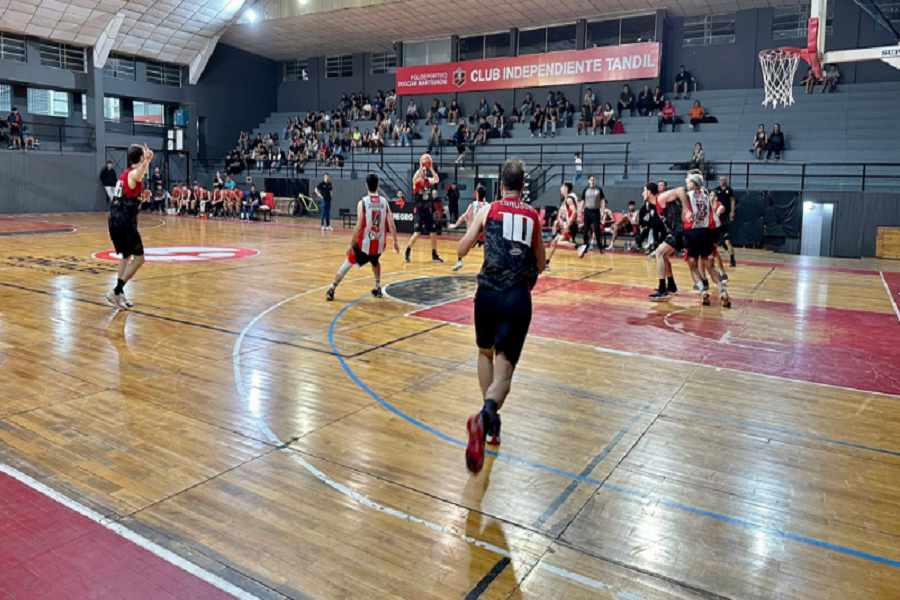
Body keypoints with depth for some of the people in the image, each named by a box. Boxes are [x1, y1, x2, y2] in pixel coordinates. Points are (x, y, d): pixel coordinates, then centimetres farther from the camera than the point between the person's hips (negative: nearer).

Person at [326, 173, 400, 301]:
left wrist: (351, 245, -8)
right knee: (375, 261, 34)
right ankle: (378, 288, 36)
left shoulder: (363, 202, -9)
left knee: (348, 263, 13)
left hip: (365, 243, -3)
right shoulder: (384, 201, 1)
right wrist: (395, 242, 10)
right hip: (379, 243, 3)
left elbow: (358, 227, -14)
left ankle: (331, 290, 9)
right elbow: (391, 224, -1)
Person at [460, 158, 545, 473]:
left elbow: (461, 251, 12)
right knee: (504, 369, -2)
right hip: (519, 298, 0)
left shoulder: (488, 211, 7)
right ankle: (485, 415, -32)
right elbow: (540, 266, 19)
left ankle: (491, 422, 22)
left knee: (485, 353, 25)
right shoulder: (533, 216, 12)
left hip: (488, 293, 0)